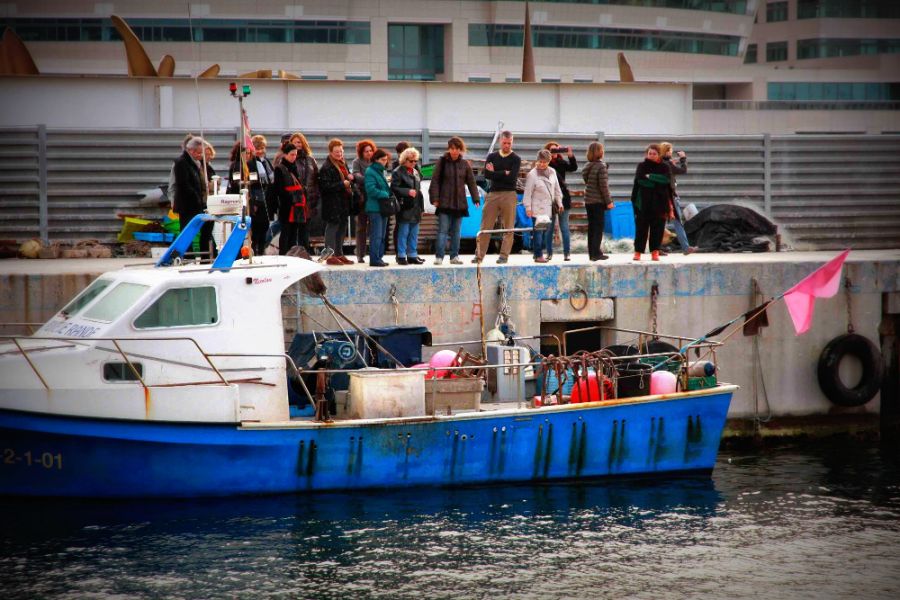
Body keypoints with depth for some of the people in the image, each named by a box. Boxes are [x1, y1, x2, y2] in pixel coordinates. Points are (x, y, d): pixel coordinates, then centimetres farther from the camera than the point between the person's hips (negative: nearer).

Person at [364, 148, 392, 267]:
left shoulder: (381, 172, 18)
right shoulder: (370, 172, -10)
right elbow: (371, 189, -19)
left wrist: (387, 194, 6)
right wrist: (384, 194, -12)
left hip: (383, 207, 9)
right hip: (375, 207, -9)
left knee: (382, 235, 12)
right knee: (376, 235, -9)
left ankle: (379, 257, 17)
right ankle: (374, 259, -7)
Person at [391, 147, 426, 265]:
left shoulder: (415, 172, 18)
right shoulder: (398, 172, -6)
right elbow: (394, 188, -14)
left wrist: (421, 207, 17)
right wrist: (408, 192, -23)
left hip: (415, 207, 7)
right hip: (405, 208, -7)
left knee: (414, 233, 9)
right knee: (403, 232, -4)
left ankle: (412, 255, 14)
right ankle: (401, 256, 0)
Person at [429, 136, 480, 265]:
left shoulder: (464, 164, 7)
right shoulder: (442, 162, -1)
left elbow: (471, 182, 9)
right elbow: (435, 181, -2)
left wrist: (476, 199, 2)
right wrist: (435, 198, -10)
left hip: (460, 203, 3)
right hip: (445, 202, -3)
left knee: (456, 231, 8)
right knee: (443, 230, -7)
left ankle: (454, 256, 13)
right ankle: (439, 257, -6)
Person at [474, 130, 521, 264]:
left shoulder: (516, 159, 2)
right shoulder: (492, 157, 11)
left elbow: (512, 177, -12)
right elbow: (486, 174, -4)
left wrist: (495, 173, -6)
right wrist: (504, 173, -10)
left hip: (508, 194, -2)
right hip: (493, 194, 2)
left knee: (508, 227, -2)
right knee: (485, 227, 0)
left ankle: (504, 255, 1)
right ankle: (479, 255, 3)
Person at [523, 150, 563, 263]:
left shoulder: (552, 172, 9)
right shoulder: (532, 175, -7)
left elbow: (557, 189, 18)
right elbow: (528, 193, -7)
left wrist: (559, 203, 17)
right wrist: (528, 207, -11)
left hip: (549, 208, 6)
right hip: (537, 209, -6)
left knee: (548, 232, 5)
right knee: (538, 231, -9)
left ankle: (539, 253, 14)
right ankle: (538, 255, -8)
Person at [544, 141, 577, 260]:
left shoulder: (561, 163, 5)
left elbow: (573, 168, -6)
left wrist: (571, 156, -23)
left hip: (562, 198, 1)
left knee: (564, 228, 2)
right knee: (549, 228, 4)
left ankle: (567, 253, 3)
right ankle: (549, 253, 10)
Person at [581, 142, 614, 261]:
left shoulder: (587, 166, 8)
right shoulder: (601, 166, -14)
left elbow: (586, 182, 12)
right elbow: (603, 186, -16)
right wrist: (608, 201, -10)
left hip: (588, 201, 7)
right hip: (598, 201, -7)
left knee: (591, 227, 12)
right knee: (598, 228, -2)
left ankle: (592, 253, 15)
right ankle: (596, 253, -4)